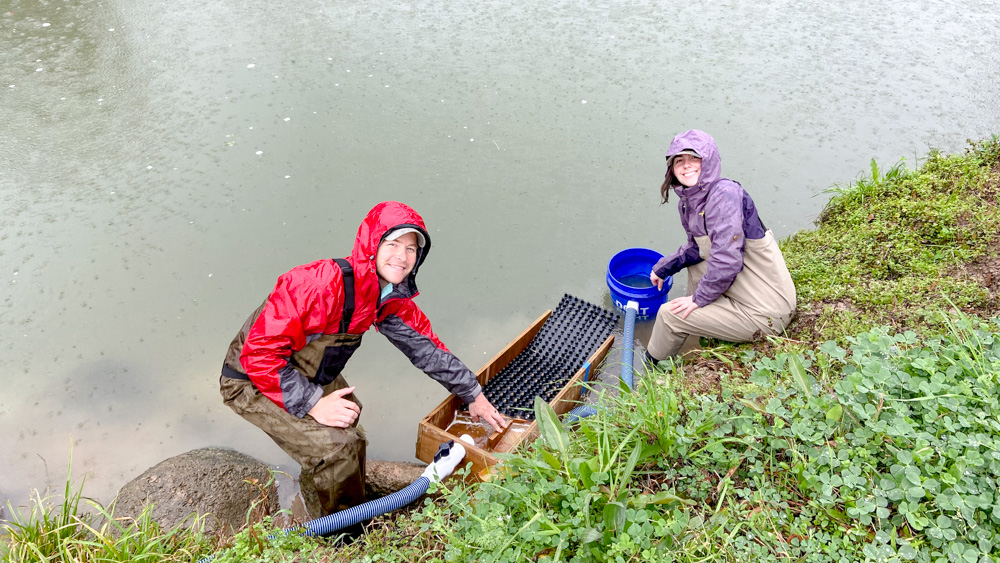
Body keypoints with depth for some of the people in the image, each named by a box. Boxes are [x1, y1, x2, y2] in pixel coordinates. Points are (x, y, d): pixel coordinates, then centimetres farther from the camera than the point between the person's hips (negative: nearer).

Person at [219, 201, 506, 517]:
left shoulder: (392, 299, -8)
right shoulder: (323, 285, -35)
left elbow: (426, 346, 4)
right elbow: (260, 351, -32)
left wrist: (474, 396, 8)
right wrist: (313, 404, -32)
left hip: (307, 375, 8)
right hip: (252, 382, -8)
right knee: (337, 447, -18)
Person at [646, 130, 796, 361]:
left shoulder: (725, 193, -23)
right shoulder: (688, 202, 5)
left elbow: (726, 260, -28)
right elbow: (697, 248, 21)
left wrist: (700, 297, -15)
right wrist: (662, 268, 16)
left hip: (765, 315, -9)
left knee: (669, 315, -5)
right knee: (694, 261, 25)